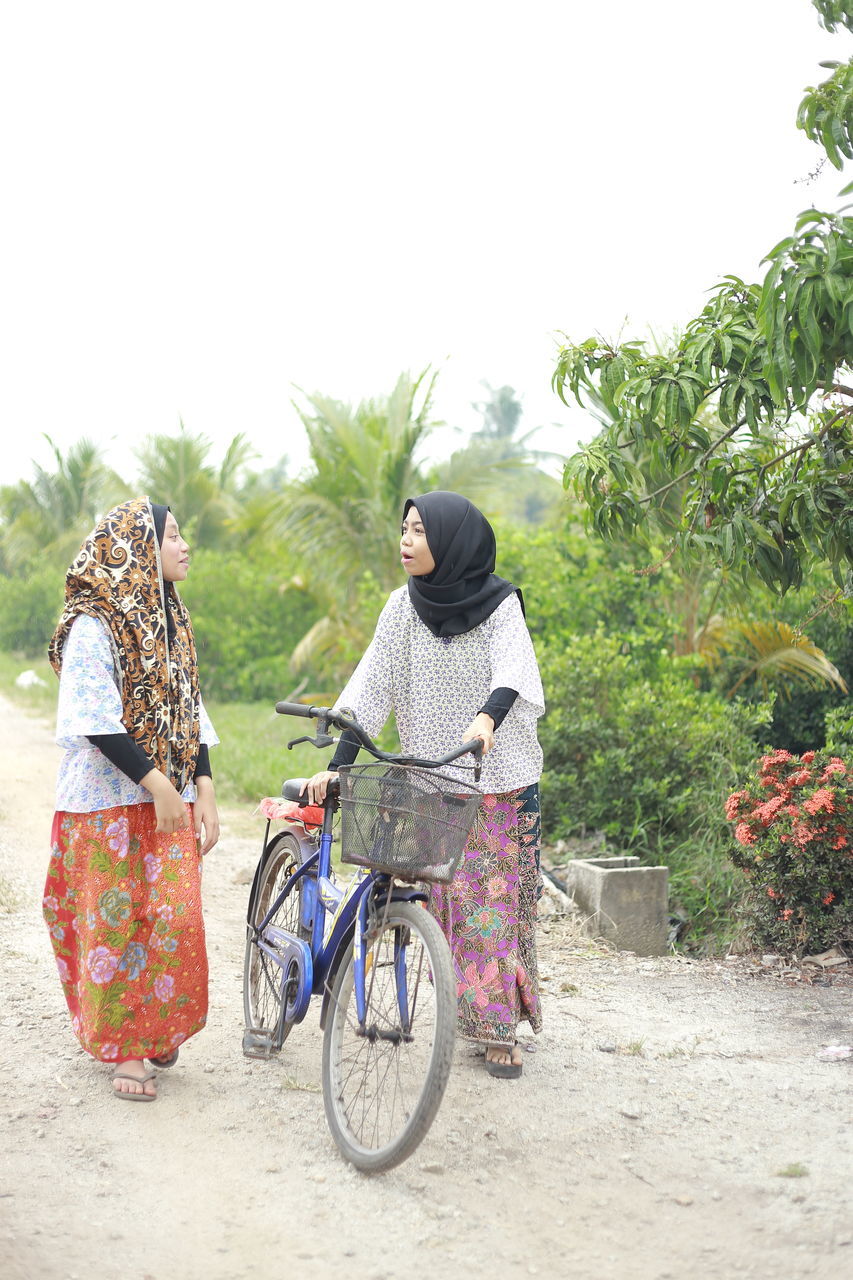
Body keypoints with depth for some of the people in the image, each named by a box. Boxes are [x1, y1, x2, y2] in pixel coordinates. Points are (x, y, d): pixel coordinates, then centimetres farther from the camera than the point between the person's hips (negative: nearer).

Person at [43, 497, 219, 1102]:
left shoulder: (172, 621, 13)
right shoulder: (94, 624, -11)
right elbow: (95, 720, -17)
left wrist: (204, 793, 4)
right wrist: (156, 785, -18)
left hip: (172, 798, 6)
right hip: (110, 801, -6)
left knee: (174, 917, 2)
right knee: (116, 920, 0)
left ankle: (156, 1029, 20)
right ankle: (123, 1047, 12)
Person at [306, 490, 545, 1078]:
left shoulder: (500, 604, -7)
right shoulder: (406, 606, 0)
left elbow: (513, 672, -24)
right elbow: (372, 686, -4)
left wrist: (488, 717, -45)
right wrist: (337, 764, -13)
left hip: (502, 779, -2)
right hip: (434, 783, 2)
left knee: (500, 897, 0)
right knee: (453, 901, 3)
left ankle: (503, 1027, 9)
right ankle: (481, 1020, 14)